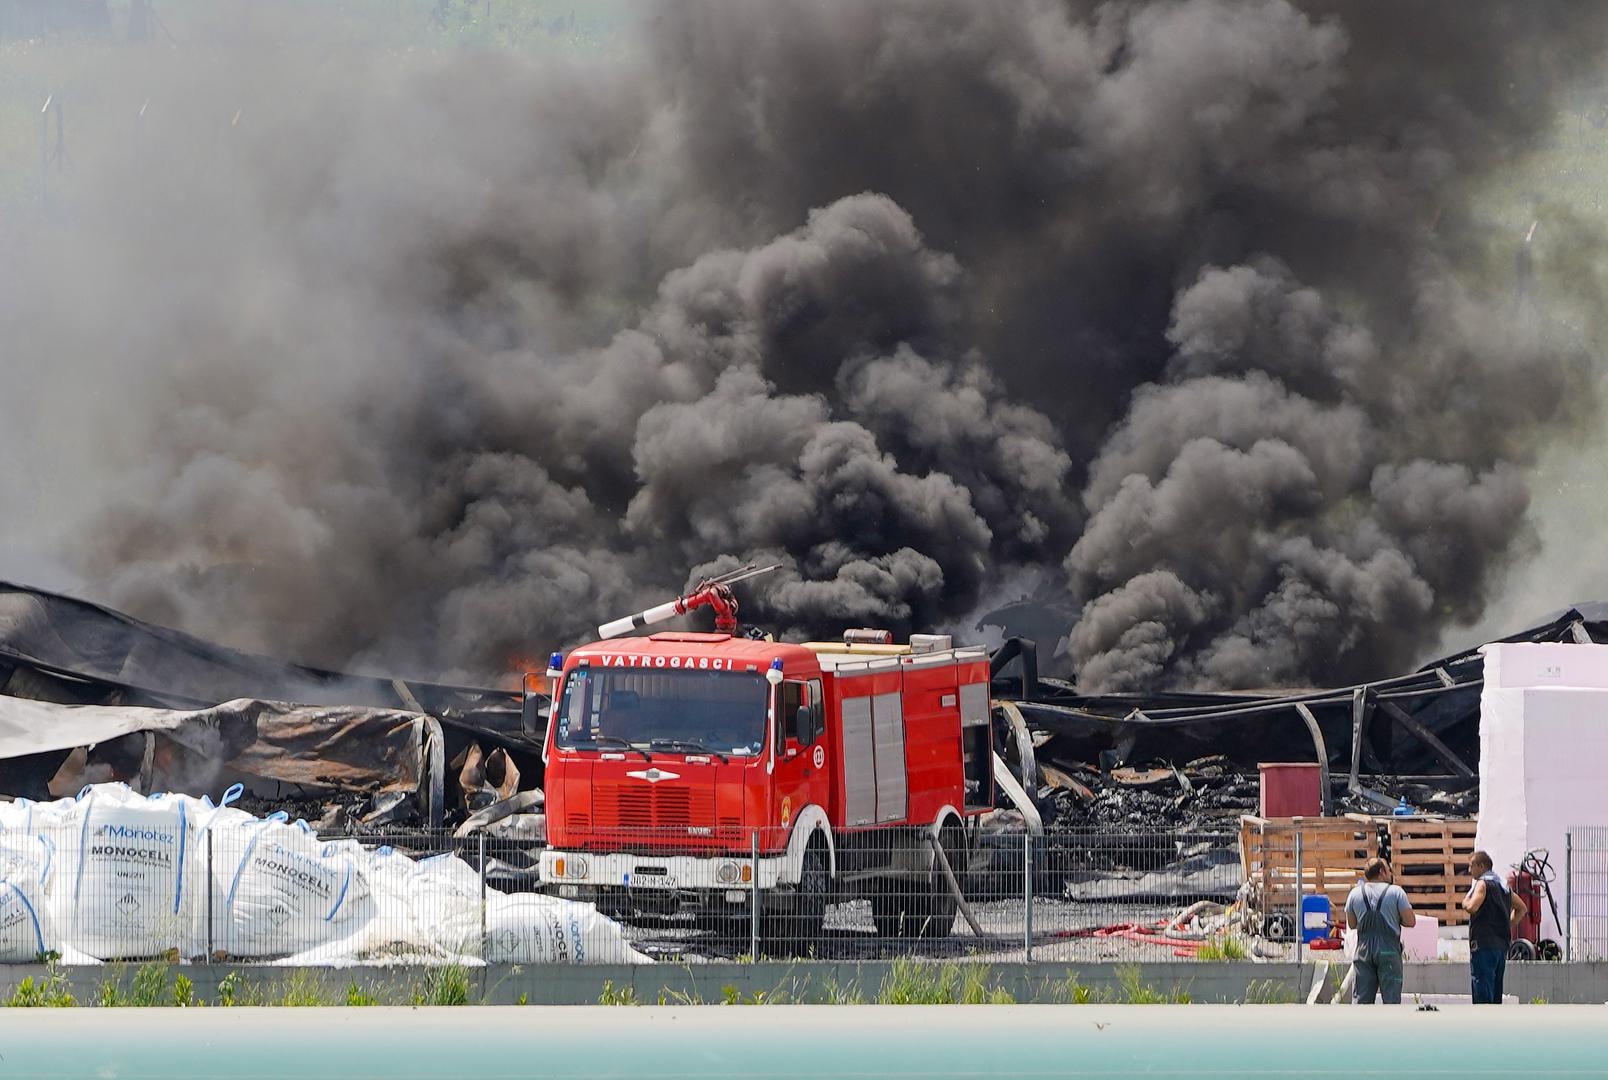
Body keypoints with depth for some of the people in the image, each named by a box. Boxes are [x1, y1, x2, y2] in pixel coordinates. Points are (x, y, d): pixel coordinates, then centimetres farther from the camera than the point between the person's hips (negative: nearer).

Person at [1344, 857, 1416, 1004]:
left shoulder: (1355, 893, 6)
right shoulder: (1396, 892, -3)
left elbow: (1352, 924, 14)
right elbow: (1410, 921, -5)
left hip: (1364, 950, 3)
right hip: (1389, 951, -3)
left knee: (1360, 999, 2)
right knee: (1391, 999, 0)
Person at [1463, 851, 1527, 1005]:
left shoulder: (1483, 884, -7)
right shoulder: (1502, 885, 18)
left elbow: (1472, 907, -22)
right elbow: (1522, 908, 27)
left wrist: (1465, 902, 0)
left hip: (1483, 943, -8)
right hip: (1502, 943, 8)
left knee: (1481, 986, -10)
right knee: (1496, 990, 12)